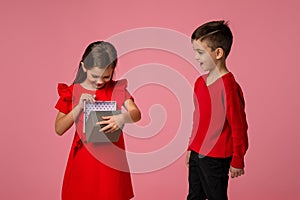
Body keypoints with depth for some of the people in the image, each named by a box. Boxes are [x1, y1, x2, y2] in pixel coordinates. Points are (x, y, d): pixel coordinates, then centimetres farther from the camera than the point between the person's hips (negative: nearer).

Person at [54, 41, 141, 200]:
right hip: (83, 161, 0)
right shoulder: (72, 93, -1)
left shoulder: (117, 88, 1)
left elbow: (136, 114, -12)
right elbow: (59, 129, -5)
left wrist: (123, 118, -34)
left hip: (112, 159, 0)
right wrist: (80, 106, -18)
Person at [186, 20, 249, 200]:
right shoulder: (200, 82, 5)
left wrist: (237, 161, -10)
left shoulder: (229, 86, -20)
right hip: (196, 154, 8)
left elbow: (239, 126, -17)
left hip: (215, 159, -8)